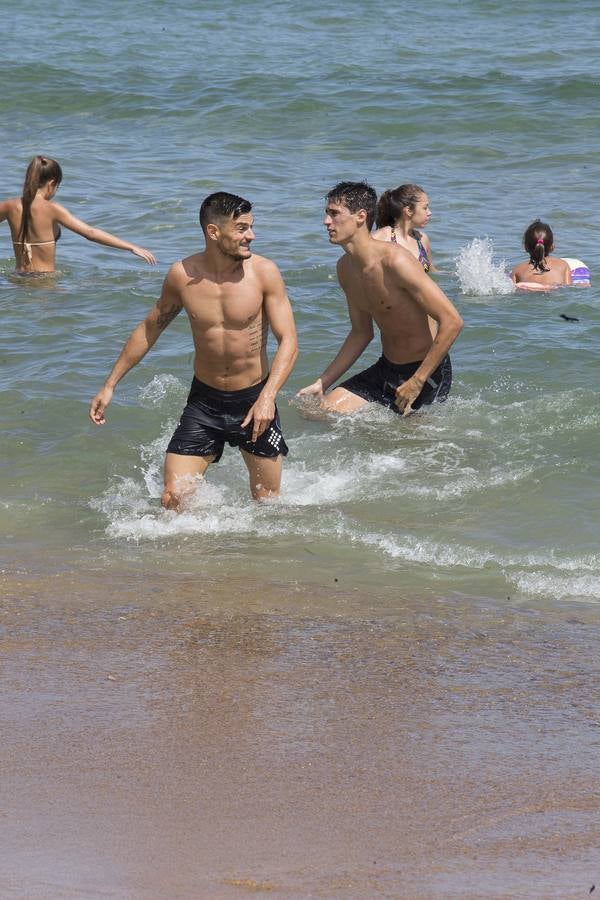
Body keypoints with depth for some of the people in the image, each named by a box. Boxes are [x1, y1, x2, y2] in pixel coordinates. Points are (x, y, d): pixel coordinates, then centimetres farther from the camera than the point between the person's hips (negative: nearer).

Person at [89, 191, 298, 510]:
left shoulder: (264, 272, -13)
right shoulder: (182, 275, -8)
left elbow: (288, 341, -14)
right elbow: (150, 328, 8)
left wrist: (267, 398, -29)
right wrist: (110, 385, 10)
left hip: (253, 400, -1)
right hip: (204, 400, 1)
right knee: (173, 501, -8)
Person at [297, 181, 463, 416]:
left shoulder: (394, 261, -25)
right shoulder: (345, 268, 2)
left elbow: (452, 322, -27)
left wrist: (416, 383, -24)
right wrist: (322, 383, 9)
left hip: (426, 371, -8)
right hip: (385, 370, 8)